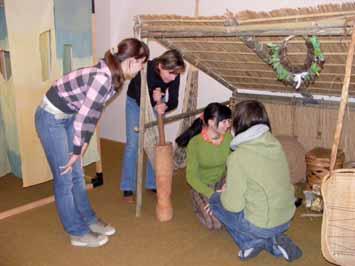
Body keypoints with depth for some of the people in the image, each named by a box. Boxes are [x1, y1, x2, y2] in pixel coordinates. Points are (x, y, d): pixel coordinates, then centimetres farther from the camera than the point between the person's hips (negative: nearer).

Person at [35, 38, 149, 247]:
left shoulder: (114, 77, -1)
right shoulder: (103, 78, -29)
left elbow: (95, 110, 8)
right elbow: (83, 116, -24)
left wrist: (85, 142, 10)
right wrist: (77, 151, -14)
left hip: (68, 116, 9)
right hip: (51, 118, -9)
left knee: (77, 174, 16)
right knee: (64, 178, 2)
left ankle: (89, 220, 31)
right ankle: (78, 233, 16)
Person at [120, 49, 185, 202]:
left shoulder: (174, 76, -27)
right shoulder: (145, 70, -37)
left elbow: (173, 102, -23)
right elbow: (141, 100, -31)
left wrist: (162, 106, -44)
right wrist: (155, 103, -50)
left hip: (156, 103, 3)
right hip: (135, 102, -3)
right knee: (133, 144, -7)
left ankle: (153, 183, 16)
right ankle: (127, 188, 4)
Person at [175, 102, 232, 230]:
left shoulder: (228, 138, -12)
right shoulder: (195, 143, -22)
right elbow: (191, 176, -20)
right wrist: (212, 194, -31)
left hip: (222, 182, 3)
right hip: (202, 186, -3)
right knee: (215, 223, -20)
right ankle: (199, 204, 10)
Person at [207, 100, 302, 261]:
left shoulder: (239, 157, -21)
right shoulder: (275, 144, -1)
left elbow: (233, 205, -17)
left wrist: (223, 195, 5)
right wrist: (231, 188, 17)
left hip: (262, 226, -6)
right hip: (286, 219, 6)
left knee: (215, 200, 13)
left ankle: (250, 242, 6)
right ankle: (273, 240, 13)